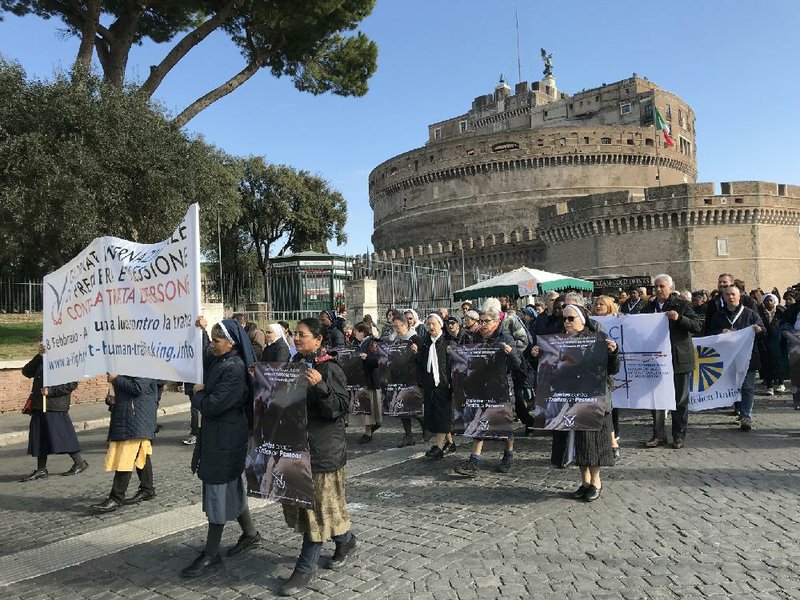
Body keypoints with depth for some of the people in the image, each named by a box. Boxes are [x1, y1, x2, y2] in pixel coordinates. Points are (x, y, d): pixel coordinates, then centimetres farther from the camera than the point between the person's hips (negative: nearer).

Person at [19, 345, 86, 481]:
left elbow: (72, 384, -14)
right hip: (39, 407, 7)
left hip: (56, 408, -7)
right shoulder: (42, 361, 14)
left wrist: (50, 390, -19)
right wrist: (39, 355, -3)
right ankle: (41, 469, 19)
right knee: (39, 438, 10)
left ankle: (80, 462, 11)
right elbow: (26, 371, 7)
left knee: (62, 436, -3)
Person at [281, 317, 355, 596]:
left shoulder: (329, 368, -14)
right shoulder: (294, 363, 9)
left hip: (322, 447, -8)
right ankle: (345, 539, 37)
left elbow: (342, 407, -20)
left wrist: (320, 385, -33)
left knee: (318, 503, 1)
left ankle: (305, 568, 12)